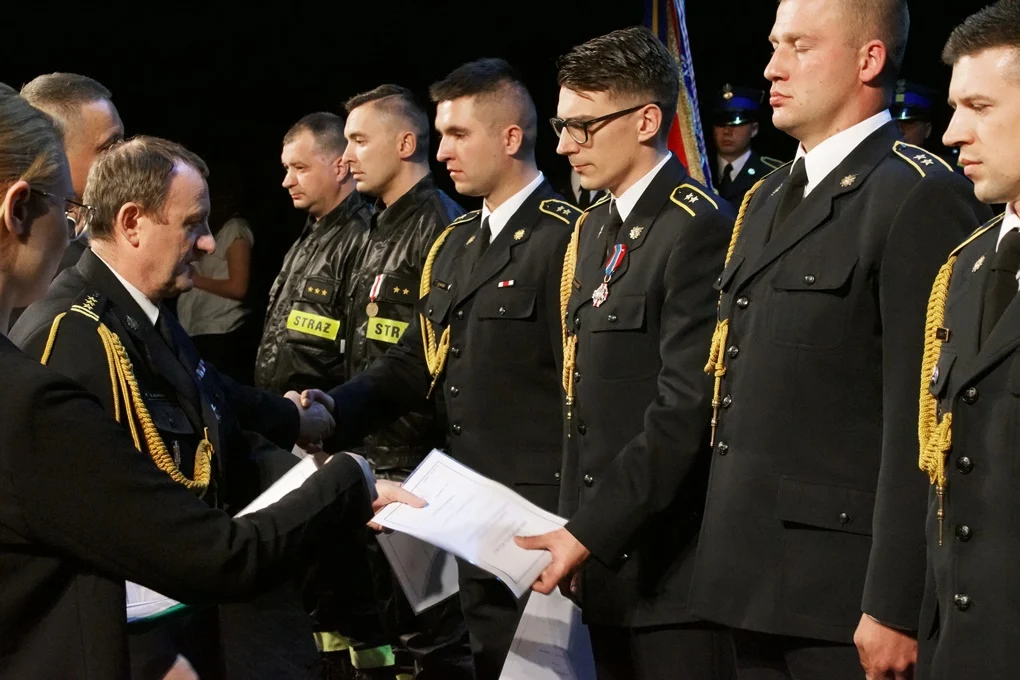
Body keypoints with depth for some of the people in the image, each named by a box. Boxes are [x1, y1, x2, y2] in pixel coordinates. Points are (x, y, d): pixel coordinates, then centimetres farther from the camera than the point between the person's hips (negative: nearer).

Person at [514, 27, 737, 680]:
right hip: (605, 563, 8)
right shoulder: (594, 230, 14)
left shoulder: (699, 229, -14)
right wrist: (575, 532, 11)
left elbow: (686, 412, -21)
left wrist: (590, 531, -21)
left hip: (672, 574, -8)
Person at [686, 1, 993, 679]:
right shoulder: (768, 201, 17)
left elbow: (923, 423, -17)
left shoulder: (921, 199, -11)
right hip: (754, 584, 8)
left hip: (844, 598, -8)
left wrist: (894, 608, -19)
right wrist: (724, 563, 14)